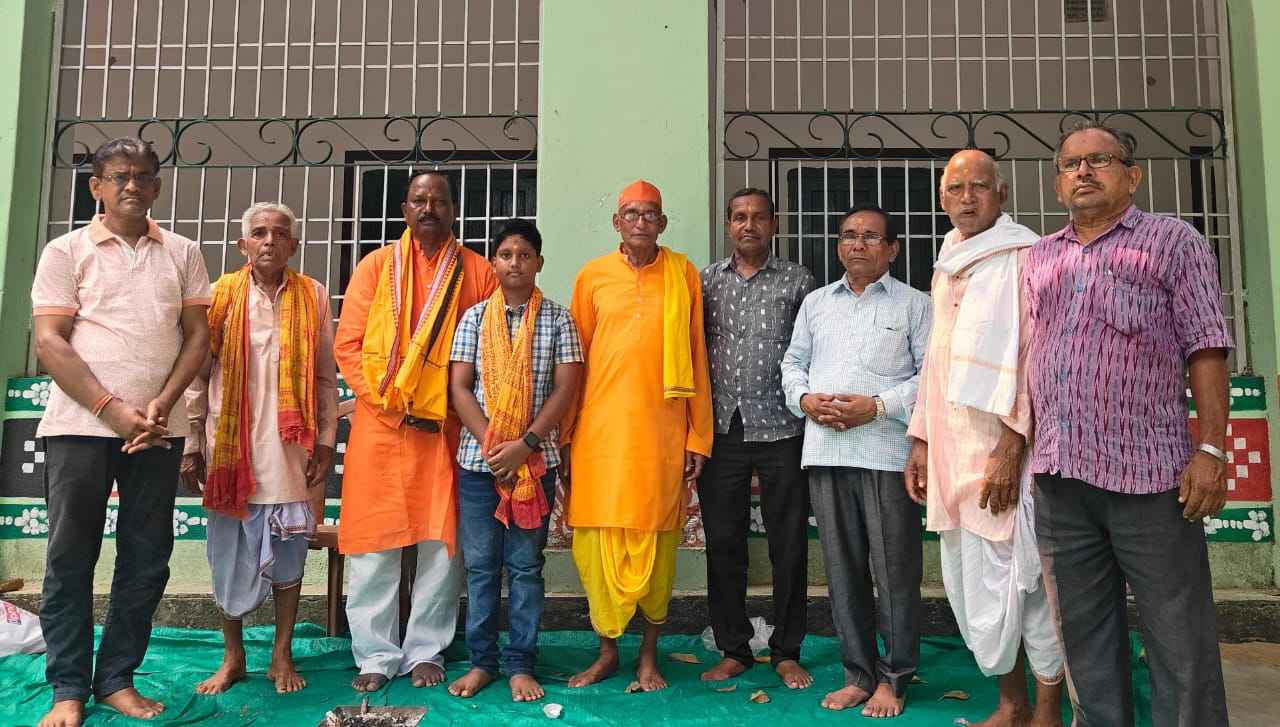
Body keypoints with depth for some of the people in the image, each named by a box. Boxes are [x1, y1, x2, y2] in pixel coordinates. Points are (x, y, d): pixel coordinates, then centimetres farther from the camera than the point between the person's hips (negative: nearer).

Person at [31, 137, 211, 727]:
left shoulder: (182, 253, 11)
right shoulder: (66, 252, 5)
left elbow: (198, 334, 6)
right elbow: (49, 342, -2)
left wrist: (161, 404, -8)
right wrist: (113, 410, -12)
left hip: (158, 429, 2)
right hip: (80, 425, -2)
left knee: (146, 559, 5)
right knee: (70, 559, 3)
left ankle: (117, 680, 18)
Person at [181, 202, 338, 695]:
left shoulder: (313, 297, 4)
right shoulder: (221, 295, 3)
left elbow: (325, 377, 5)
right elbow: (197, 374, 3)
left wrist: (326, 442, 1)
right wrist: (191, 445, 0)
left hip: (289, 449, 0)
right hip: (230, 446, 0)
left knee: (288, 549, 6)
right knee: (229, 552, 8)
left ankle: (282, 655, 20)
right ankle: (233, 657, 23)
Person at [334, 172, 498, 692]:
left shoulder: (477, 272, 7)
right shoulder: (376, 266, 8)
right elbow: (347, 346, 2)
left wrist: (452, 410, -7)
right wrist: (391, 406, -8)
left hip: (447, 428, 0)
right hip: (379, 424, 0)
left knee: (442, 541, 4)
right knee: (375, 540, 3)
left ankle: (426, 651, 18)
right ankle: (376, 655, 15)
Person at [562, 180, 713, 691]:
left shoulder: (683, 274, 6)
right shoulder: (592, 276, 7)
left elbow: (696, 358, 6)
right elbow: (576, 357, 9)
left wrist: (698, 438, 2)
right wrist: (565, 433, 5)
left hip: (662, 431, 0)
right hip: (601, 428, 1)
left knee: (656, 542, 5)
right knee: (598, 539, 3)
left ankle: (649, 655, 22)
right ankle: (607, 651, 22)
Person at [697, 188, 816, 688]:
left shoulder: (797, 280, 5)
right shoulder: (706, 280, 10)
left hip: (780, 428, -1)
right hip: (721, 428, 2)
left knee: (788, 544, 4)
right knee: (723, 542, 7)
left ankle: (786, 652, 19)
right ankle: (733, 650, 21)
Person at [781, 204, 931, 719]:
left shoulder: (914, 304, 6)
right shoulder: (815, 303, 18)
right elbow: (793, 363, 19)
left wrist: (879, 406, -13)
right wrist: (805, 399, -2)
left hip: (887, 451, -4)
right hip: (824, 451, 4)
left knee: (894, 568, 1)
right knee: (842, 567, 9)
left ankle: (893, 677, 17)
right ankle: (859, 673, 21)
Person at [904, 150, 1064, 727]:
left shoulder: (1024, 258, -5)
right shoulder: (946, 268, 17)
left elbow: (1035, 356, -13)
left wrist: (1012, 447, -19)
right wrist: (921, 441, 15)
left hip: (1005, 448, -7)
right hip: (953, 448, 7)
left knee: (1022, 579, -3)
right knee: (971, 582, 11)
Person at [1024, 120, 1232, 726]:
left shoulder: (1172, 240, 5)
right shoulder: (1040, 257, 17)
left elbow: (1205, 352, -3)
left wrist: (1210, 450, -12)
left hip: (1149, 472, -4)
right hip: (1058, 476, 4)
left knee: (1180, 639, 2)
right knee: (1084, 635, 11)